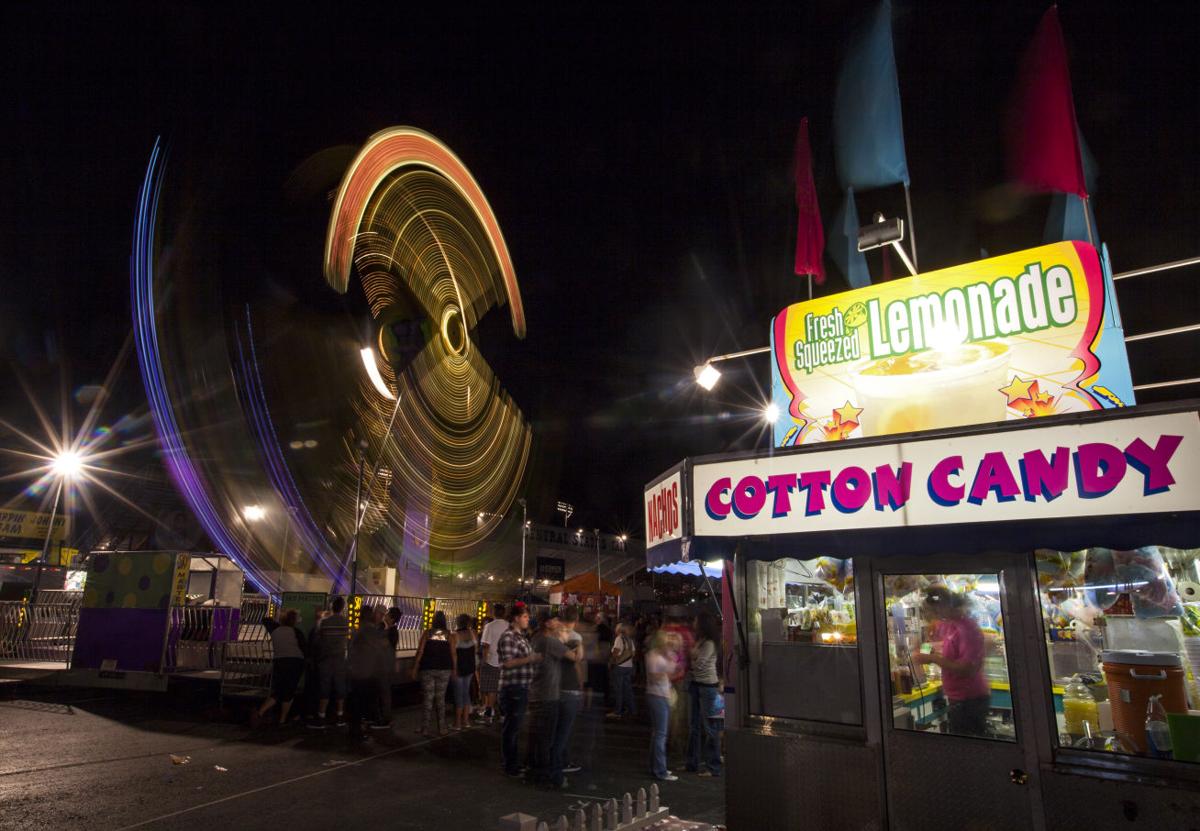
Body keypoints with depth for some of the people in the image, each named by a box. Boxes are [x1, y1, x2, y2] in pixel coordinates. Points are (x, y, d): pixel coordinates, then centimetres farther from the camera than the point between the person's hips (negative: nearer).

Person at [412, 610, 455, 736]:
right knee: (441, 699, 9)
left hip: (428, 669, -1)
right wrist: (454, 669, 6)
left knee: (427, 699, 5)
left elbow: (420, 652, -5)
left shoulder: (427, 633, -2)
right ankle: (442, 728, 12)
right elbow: (453, 653, -2)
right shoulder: (449, 634, -1)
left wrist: (415, 669, 2)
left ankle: (426, 729, 7)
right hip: (444, 669, 1)